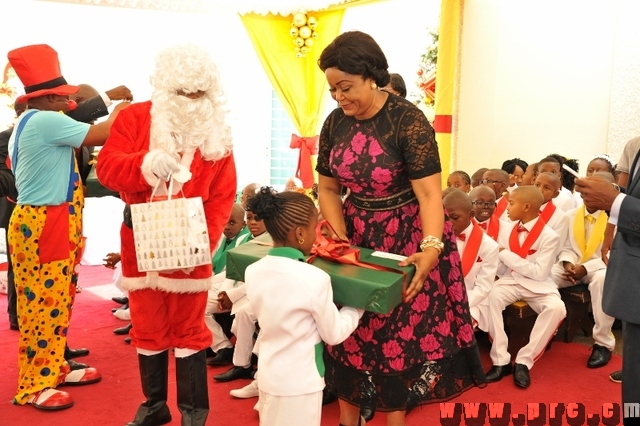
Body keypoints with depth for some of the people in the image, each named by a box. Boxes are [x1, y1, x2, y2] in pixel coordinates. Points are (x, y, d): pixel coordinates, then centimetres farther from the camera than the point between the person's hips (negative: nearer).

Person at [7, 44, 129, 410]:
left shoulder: (30, 123, 16)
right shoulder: (47, 121, -18)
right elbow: (101, 134, -16)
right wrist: (119, 112, 2)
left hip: (47, 224, 11)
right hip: (43, 227, -11)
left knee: (55, 300, 16)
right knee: (44, 302, -4)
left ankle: (54, 369, 26)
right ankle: (33, 386, 5)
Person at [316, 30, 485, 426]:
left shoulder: (408, 120, -20)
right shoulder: (335, 123, -4)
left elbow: (429, 193, -25)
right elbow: (328, 188, 4)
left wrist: (432, 248, -39)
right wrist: (341, 239, -9)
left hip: (407, 239, -5)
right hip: (357, 236, 5)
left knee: (400, 331, 5)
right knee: (349, 332, 11)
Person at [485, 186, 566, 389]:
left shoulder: (549, 236, -10)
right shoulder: (507, 230, 4)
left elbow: (539, 273, -17)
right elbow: (501, 267, 7)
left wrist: (506, 255, -17)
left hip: (538, 286, -3)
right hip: (510, 281, 3)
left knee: (557, 308, -33)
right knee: (491, 297, -30)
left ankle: (524, 361, -22)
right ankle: (501, 360, -22)